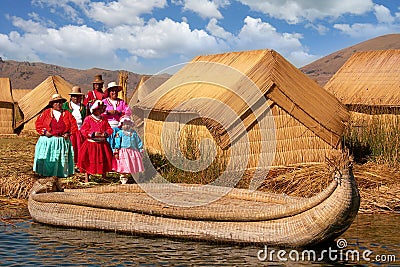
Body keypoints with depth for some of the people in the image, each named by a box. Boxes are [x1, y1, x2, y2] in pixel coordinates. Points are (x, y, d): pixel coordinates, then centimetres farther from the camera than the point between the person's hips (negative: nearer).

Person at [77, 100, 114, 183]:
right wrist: (93, 134, -19)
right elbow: (83, 130, -8)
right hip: (91, 143, -4)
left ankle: (104, 177, 23)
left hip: (102, 144, 4)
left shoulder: (104, 119, 9)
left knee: (104, 160, 8)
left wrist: (105, 133, -13)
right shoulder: (88, 119, -4)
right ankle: (86, 178, 8)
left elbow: (109, 129, 8)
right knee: (87, 161, -2)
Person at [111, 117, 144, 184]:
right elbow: (117, 143, -6)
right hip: (123, 151, -4)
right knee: (124, 167, -7)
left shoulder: (134, 133, 13)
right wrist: (116, 152, -12)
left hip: (133, 151, 5)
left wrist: (140, 150, 15)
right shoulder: (119, 133, -1)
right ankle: (123, 178, 1)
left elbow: (138, 142, 18)